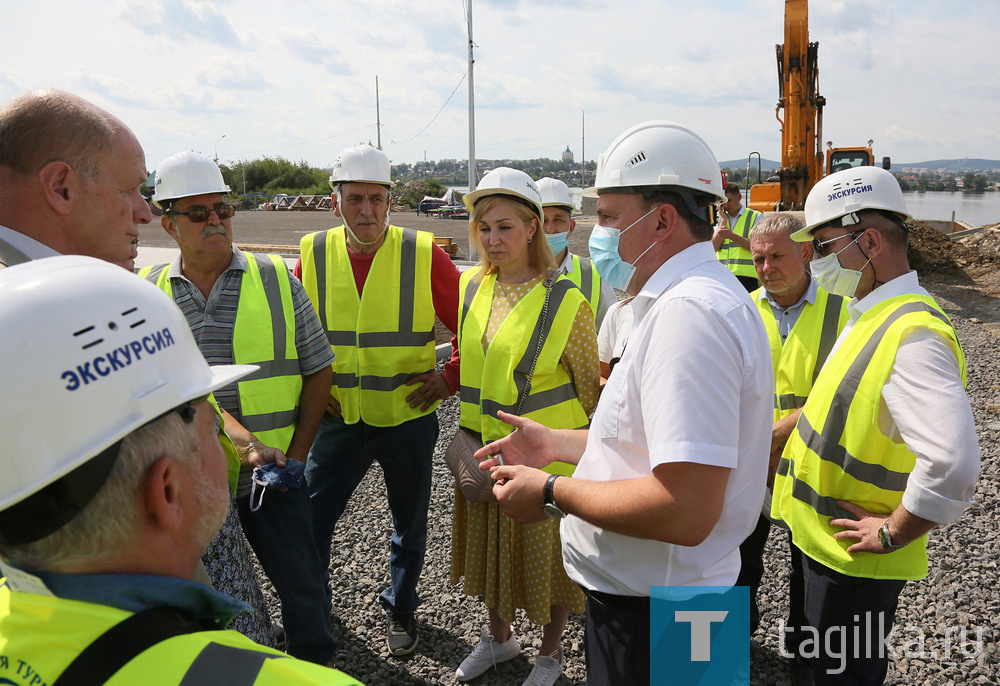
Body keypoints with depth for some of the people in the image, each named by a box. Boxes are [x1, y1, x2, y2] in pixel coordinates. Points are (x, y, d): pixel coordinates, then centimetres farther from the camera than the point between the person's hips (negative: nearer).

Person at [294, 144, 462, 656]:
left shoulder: (423, 254, -10)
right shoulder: (314, 254, -4)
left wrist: (451, 377, -8)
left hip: (409, 417, -1)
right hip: (338, 417, 1)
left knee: (409, 522, 16)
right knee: (310, 518, 7)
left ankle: (400, 608, 40)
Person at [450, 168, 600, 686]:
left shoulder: (565, 301, -15)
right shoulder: (473, 288, 2)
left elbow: (589, 383, -7)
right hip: (484, 448, 5)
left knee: (548, 551, 12)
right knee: (490, 545, 21)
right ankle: (498, 637, 46)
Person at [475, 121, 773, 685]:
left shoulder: (689, 311, -26)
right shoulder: (700, 296, 10)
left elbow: (685, 511, -33)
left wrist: (553, 494, -21)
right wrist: (558, 444, 13)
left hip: (651, 617, -10)